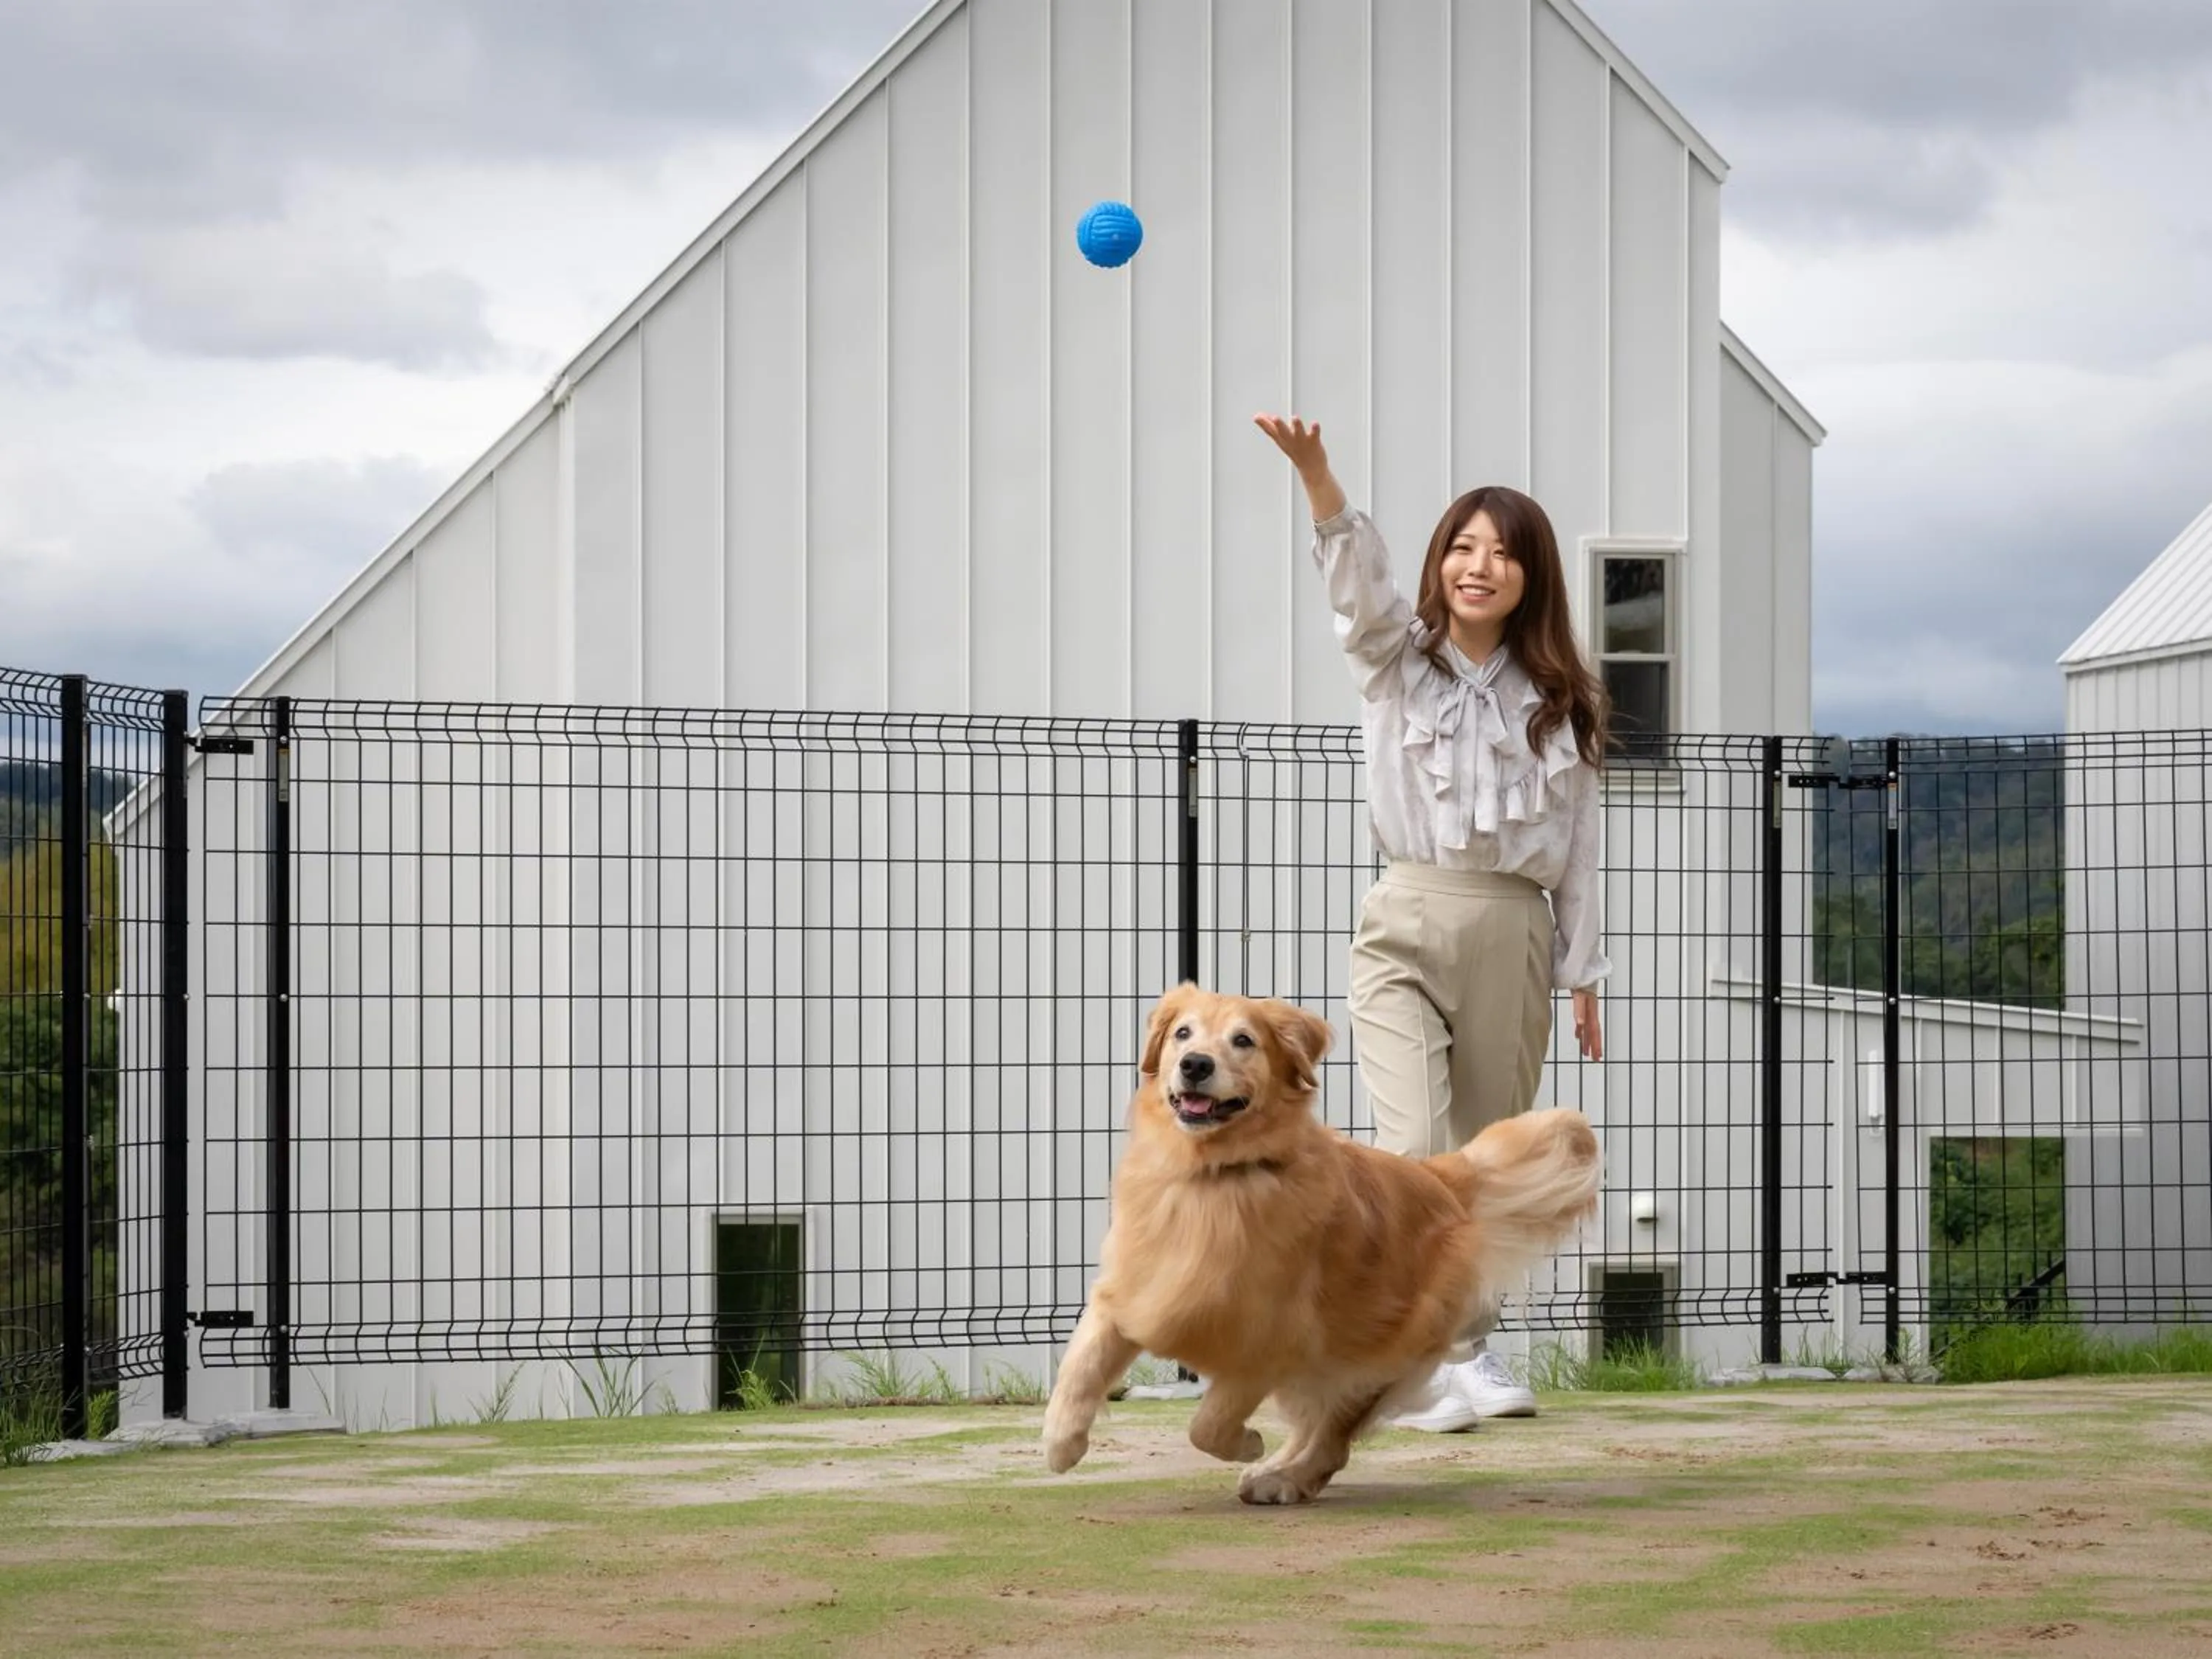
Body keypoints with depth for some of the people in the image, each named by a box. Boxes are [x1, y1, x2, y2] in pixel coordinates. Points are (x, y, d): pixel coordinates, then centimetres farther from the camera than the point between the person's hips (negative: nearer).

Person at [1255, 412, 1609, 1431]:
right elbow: (1359, 575, -15)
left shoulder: (1560, 699, 11)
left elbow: (1577, 844, 12)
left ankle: (1469, 1351, 22)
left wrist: (1582, 973, 9)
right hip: (1407, 927, -2)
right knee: (1414, 1148, -17)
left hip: (1515, 938, 3)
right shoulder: (1396, 657, 5)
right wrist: (1316, 479, -35)